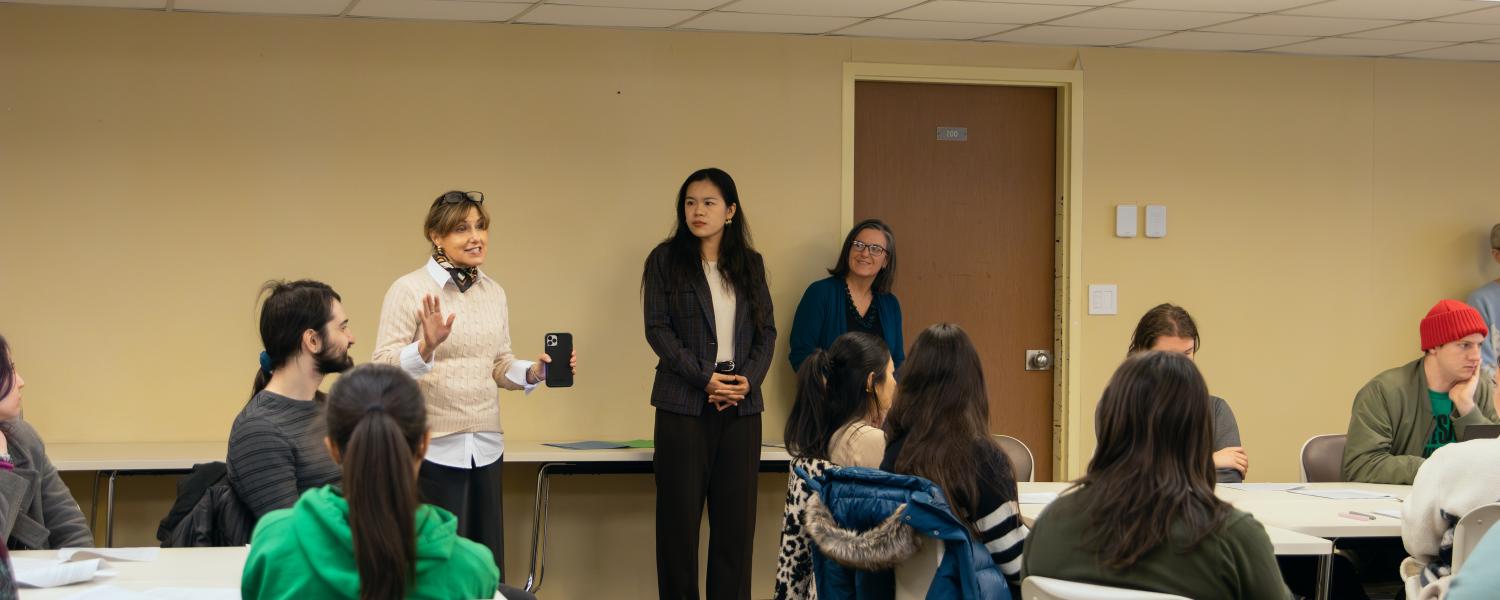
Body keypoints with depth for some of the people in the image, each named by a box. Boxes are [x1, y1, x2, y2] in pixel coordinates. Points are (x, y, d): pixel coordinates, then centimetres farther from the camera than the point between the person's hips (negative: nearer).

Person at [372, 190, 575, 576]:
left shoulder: (493, 293, 11)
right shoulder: (409, 290, -7)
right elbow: (382, 368, -14)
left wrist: (534, 372, -2)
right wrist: (426, 347, -30)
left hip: (486, 445, 6)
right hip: (432, 447, -6)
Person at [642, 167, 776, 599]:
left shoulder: (751, 263, 12)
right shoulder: (665, 260, 3)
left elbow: (766, 330, 10)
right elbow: (658, 329, -4)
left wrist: (748, 378, -8)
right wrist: (705, 379, -13)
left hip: (741, 405, 3)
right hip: (684, 403, -3)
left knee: (736, 516, 1)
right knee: (680, 515, -2)